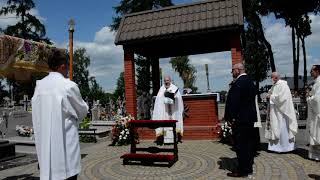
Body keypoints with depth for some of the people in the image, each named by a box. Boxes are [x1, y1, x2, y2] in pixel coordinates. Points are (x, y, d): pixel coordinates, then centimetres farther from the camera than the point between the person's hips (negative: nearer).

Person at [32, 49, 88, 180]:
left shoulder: (39, 85, 3)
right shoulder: (69, 86, -14)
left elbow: (38, 113, 9)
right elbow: (82, 112, -2)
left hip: (44, 141, 6)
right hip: (65, 142, -6)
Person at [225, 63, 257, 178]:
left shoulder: (238, 83, -16)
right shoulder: (250, 81, 14)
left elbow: (233, 101, -20)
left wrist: (232, 117, -13)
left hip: (240, 118, -10)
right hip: (250, 117, 10)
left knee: (240, 145, -2)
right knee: (249, 143, 14)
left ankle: (242, 170, 6)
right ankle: (248, 168, 24)